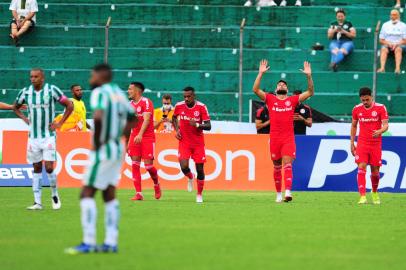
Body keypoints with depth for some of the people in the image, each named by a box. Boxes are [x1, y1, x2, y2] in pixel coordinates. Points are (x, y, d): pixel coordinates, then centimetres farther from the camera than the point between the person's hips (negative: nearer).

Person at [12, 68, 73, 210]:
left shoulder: (52, 90, -8)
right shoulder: (25, 92, 2)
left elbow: (69, 106, -1)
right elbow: (15, 107, 21)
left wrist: (60, 123, -4)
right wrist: (25, 119, 6)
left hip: (48, 136, -3)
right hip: (33, 137, 3)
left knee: (49, 167, -10)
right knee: (36, 169, 5)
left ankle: (54, 194, 14)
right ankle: (37, 202, 7)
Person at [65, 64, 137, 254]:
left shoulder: (100, 92, -14)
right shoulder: (119, 93, 12)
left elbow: (98, 117, -32)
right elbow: (132, 119, 25)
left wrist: (96, 142, -20)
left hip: (103, 151, -8)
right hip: (118, 149, 8)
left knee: (87, 194, -5)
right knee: (109, 195, 12)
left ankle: (88, 242, -9)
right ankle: (111, 242, 11)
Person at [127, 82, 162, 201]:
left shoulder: (146, 102, -9)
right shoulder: (130, 105, 12)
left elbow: (146, 119, -20)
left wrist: (140, 134, -33)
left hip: (147, 137, -6)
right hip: (134, 137, 6)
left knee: (148, 165, -9)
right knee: (135, 165, -3)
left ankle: (156, 184, 21)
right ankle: (138, 193, -2)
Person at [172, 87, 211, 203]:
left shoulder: (201, 107, -11)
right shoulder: (179, 106, -4)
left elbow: (208, 126, -12)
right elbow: (174, 117, 19)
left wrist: (197, 125, -29)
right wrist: (176, 129, 5)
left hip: (198, 143, -1)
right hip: (184, 142, 1)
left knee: (200, 169, 0)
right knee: (184, 166, -17)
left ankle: (199, 194, 16)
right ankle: (190, 178, 20)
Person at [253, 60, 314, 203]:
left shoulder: (292, 100, 8)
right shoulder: (270, 99, 8)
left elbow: (310, 92, 6)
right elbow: (255, 90, -2)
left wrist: (309, 76, -5)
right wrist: (261, 73, -9)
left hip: (288, 138, -1)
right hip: (274, 138, 1)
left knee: (287, 164, -14)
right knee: (277, 167, 9)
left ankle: (288, 192, -26)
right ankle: (278, 194, 19)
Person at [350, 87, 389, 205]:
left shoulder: (380, 108, -5)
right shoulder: (357, 109, 3)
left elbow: (385, 125, -10)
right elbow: (354, 126, 15)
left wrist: (380, 131, -33)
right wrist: (352, 143, 12)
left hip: (376, 144, -1)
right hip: (362, 143, 1)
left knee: (375, 171, 5)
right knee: (361, 168, -15)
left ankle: (375, 193, 33)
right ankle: (363, 197, -21)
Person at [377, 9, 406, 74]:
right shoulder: (385, 25, 16)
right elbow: (381, 40, 11)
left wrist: (397, 44, -14)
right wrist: (388, 43, -8)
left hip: (399, 45, -1)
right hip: (387, 44, 1)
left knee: (398, 49, -37)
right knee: (383, 49, -33)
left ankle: (398, 68, -52)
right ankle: (382, 68, -49)